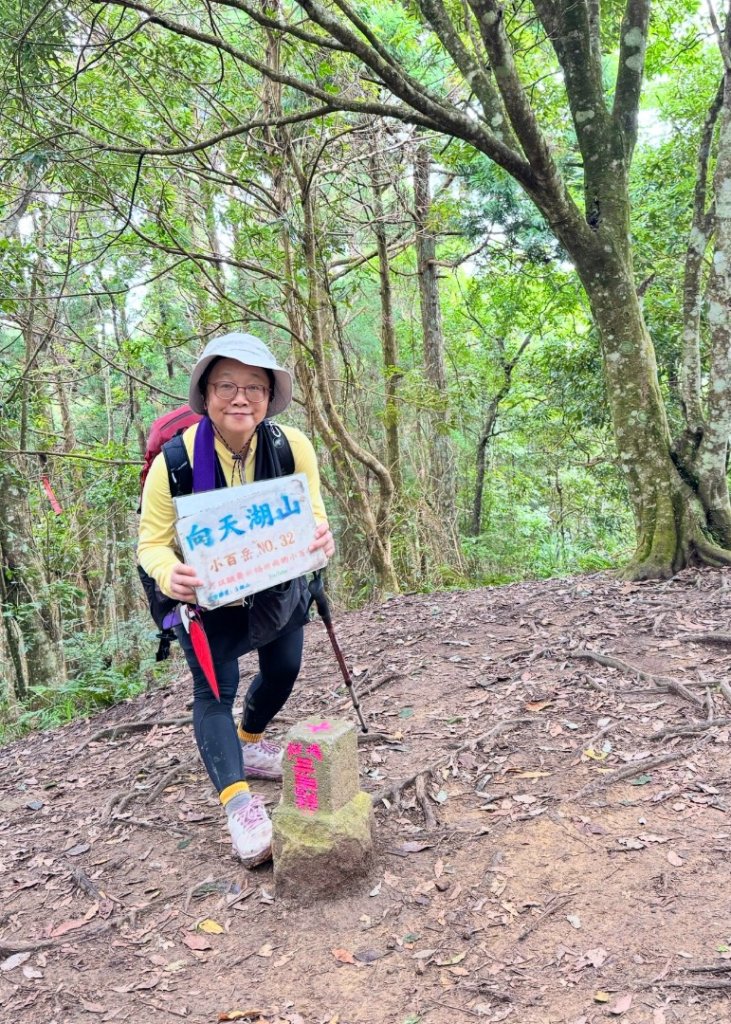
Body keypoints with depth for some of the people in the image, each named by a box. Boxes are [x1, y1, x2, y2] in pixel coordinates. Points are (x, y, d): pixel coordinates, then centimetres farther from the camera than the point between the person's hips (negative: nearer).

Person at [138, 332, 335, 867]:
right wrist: (170, 576, -43)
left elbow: (314, 518, -19)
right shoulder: (177, 458, -29)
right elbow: (152, 542, -21)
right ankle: (238, 800, -5)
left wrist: (322, 540, -43)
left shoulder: (293, 446, -24)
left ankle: (249, 742, 45)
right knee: (214, 688, -11)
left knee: (283, 671, 16)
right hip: (207, 596, -3)